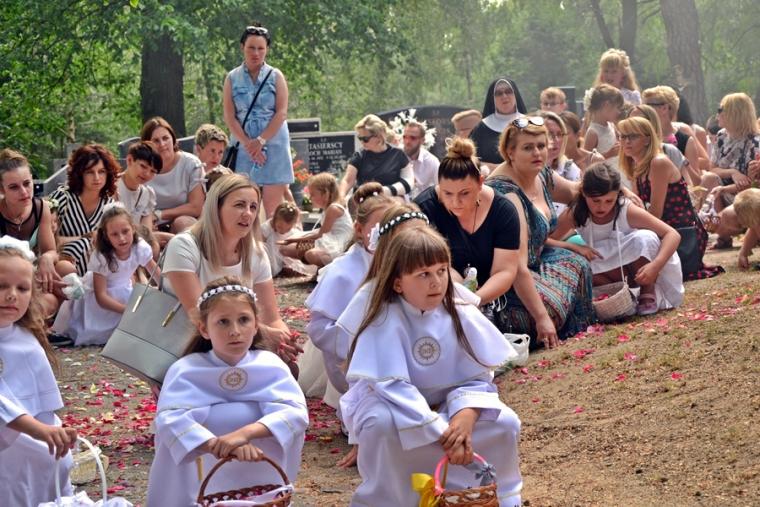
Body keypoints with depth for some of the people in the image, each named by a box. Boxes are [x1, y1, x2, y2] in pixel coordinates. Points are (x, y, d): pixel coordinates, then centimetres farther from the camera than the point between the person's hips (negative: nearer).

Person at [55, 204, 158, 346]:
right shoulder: (100, 257, -32)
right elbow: (101, 296, -31)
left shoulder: (141, 248, -24)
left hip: (123, 291, 4)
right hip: (96, 293, -4)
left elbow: (158, 275, -8)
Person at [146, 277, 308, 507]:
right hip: (201, 487, -1)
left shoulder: (271, 365, -2)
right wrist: (218, 445, -40)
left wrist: (245, 433, -34)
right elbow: (170, 418, -24)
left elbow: (295, 413, -18)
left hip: (262, 480, 1)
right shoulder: (185, 370, -7)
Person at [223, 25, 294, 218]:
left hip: (273, 143, -1)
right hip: (244, 146, 1)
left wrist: (261, 140, -12)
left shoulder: (276, 76, 5)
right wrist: (248, 143, -11)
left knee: (273, 206, -5)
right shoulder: (232, 78, 7)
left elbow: (282, 112, -3)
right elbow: (229, 117, 1)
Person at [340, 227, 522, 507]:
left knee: (504, 423, -19)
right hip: (390, 404, -4)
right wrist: (442, 433, -37)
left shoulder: (461, 315, -12)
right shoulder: (386, 321, -25)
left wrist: (466, 417, -32)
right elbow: (392, 386, -32)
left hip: (445, 406, 4)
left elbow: (477, 378, -10)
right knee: (382, 423, -39)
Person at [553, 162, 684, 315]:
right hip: (605, 271, 2)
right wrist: (573, 247, -35)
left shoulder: (628, 211, -25)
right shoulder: (574, 215, -19)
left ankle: (648, 293, -14)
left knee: (645, 238, -33)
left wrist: (655, 265, -42)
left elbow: (673, 235, -26)